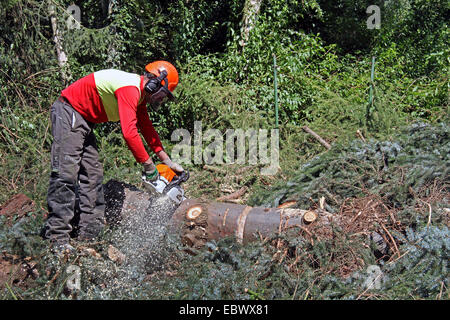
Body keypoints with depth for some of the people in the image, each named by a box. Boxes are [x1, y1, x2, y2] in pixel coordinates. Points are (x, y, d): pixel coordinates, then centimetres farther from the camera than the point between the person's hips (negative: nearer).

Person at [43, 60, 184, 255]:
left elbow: (147, 129, 16)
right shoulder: (130, 89, -24)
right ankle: (58, 236, -14)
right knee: (65, 173, -15)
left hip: (84, 119, 11)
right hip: (68, 113, -11)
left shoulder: (139, 94, 8)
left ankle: (91, 231, 8)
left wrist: (168, 162, 14)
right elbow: (129, 133, -33)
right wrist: (148, 165, -23)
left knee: (93, 174, 5)